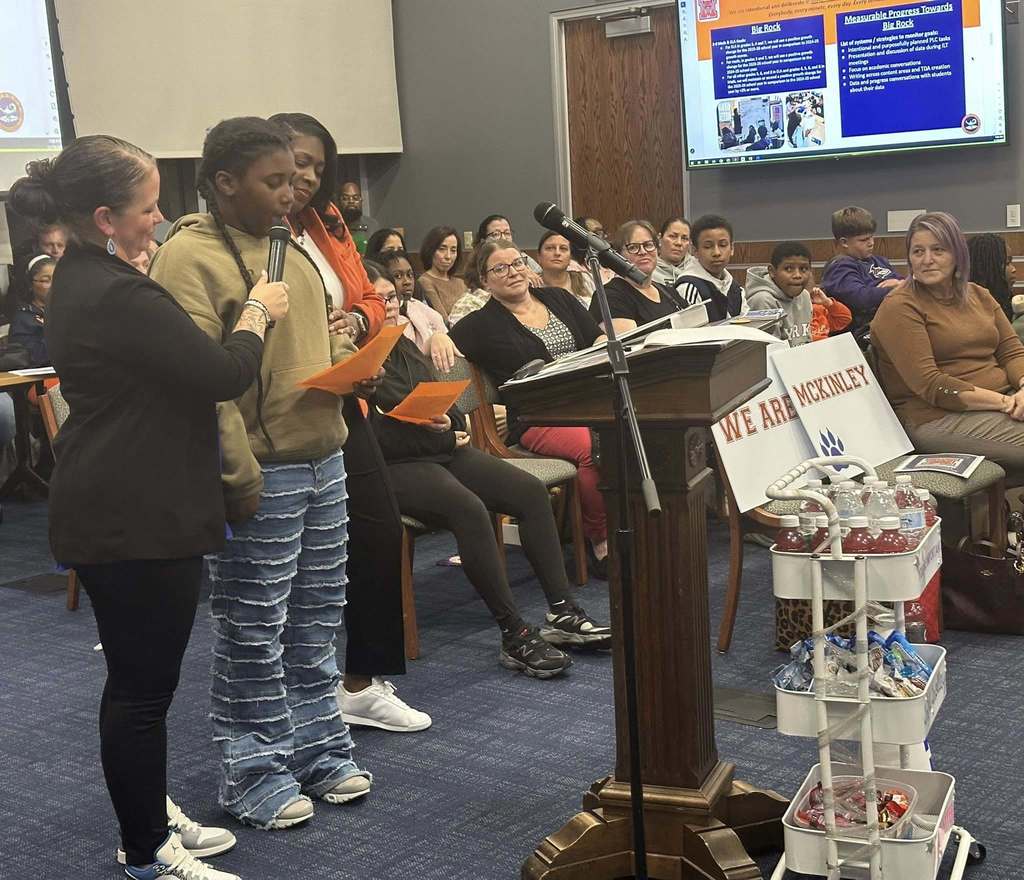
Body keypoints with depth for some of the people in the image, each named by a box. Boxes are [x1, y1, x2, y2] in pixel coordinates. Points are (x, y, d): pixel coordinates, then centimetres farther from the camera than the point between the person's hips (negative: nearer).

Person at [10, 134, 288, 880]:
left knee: (138, 675, 20)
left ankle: (150, 816, 35)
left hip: (106, 511, 11)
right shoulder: (119, 297, -23)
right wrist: (258, 311, -3)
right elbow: (226, 374, -20)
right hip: (138, 519, -11)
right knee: (144, 685, 1)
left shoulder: (82, 279, 10)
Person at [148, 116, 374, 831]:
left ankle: (318, 746, 31)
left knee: (317, 617, 16)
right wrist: (239, 478, -21)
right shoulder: (189, 258, -13)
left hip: (323, 459, 8)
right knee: (255, 632, 3)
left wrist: (346, 358, 3)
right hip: (261, 473, -8)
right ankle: (256, 770, 18)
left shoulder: (287, 250, 14)